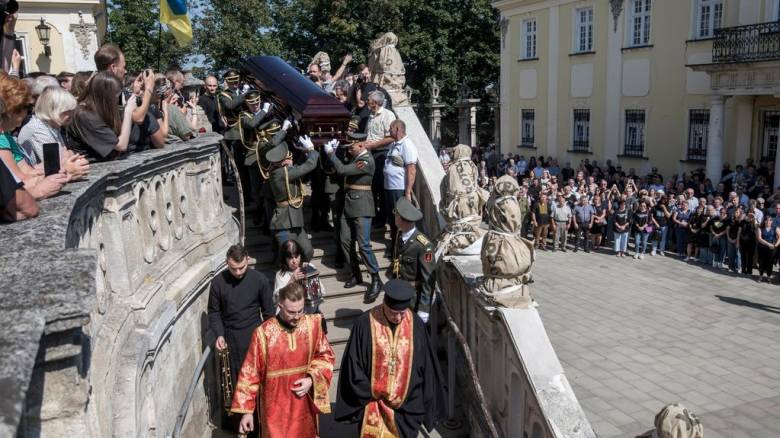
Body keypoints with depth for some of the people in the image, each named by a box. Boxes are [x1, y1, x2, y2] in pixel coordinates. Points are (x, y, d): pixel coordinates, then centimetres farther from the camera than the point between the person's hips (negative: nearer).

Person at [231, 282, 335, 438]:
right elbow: (250, 374, -10)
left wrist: (312, 379, -12)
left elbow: (326, 355, 3)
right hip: (275, 406, -2)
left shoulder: (312, 325, -10)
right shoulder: (264, 333, -18)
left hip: (305, 403, 3)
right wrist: (246, 410, -8)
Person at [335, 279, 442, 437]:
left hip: (407, 407, 2)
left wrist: (426, 403, 5)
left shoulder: (416, 325, -8)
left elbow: (426, 366, 1)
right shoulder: (364, 324, -15)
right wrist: (371, 395, -7)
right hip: (373, 407, -1)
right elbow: (353, 366, -7)